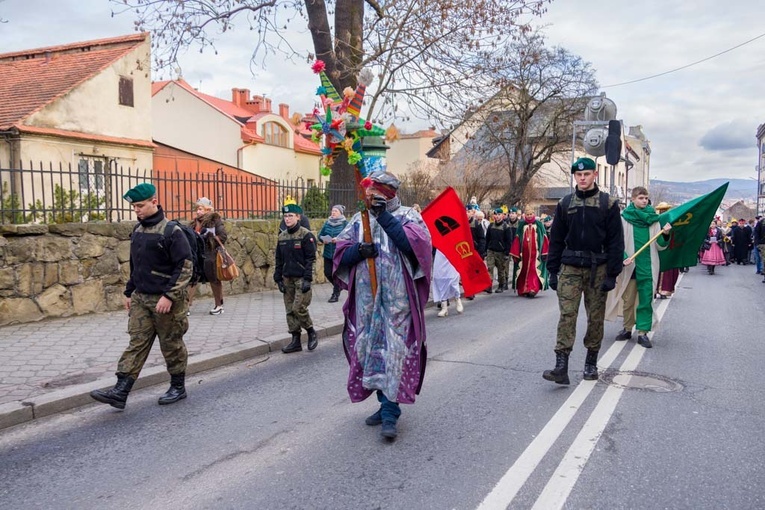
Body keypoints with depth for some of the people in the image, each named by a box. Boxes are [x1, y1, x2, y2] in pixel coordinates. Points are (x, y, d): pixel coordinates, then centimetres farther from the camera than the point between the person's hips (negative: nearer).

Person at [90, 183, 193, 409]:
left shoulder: (171, 231, -14)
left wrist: (169, 295, -20)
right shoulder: (138, 231, 10)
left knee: (172, 345, 6)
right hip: (141, 298, 7)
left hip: (165, 301, -6)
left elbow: (185, 267, -16)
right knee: (136, 343, 4)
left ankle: (178, 387, 22)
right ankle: (120, 391, 4)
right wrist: (129, 292, 18)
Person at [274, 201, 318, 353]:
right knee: (290, 310, 7)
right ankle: (295, 340, 16)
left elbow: (311, 259, -12)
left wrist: (307, 279, -17)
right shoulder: (282, 237, 9)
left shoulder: (306, 235, -9)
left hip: (301, 278, -6)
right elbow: (279, 260, 14)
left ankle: (312, 333, 12)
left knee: (299, 308, -10)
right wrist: (278, 279, 9)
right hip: (287, 279, 6)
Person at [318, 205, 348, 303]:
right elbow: (320, 235, 12)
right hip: (328, 253, 5)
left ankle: (335, 294, 13)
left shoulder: (345, 223, -5)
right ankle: (338, 286, 34)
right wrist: (323, 239, -9)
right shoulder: (327, 223, 9)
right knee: (327, 272, 6)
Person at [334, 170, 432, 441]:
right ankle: (386, 402, 24)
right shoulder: (359, 220, 14)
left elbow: (416, 243, -16)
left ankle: (390, 412, -1)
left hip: (397, 299, -4)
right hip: (366, 299, 5)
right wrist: (359, 250, -14)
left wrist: (385, 217, -16)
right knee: (371, 349, 9)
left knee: (395, 350, -7)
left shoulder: (407, 215, 3)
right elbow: (340, 254, 8)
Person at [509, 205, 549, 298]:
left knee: (534, 271, -11)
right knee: (524, 271, 5)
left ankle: (533, 289, -18)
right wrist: (515, 254, 2)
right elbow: (517, 240, 7)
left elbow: (544, 239, 4)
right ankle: (524, 289, 13)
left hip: (536, 253, -2)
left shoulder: (539, 224, 6)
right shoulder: (522, 225, 10)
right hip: (524, 253, 2)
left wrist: (545, 252, -2)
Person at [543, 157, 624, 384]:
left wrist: (612, 274, -8)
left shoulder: (608, 204, 1)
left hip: (597, 269, -1)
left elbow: (616, 241, -2)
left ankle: (591, 363, 21)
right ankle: (561, 366, -10)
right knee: (566, 315, -7)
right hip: (570, 268, 1)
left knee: (596, 318, 7)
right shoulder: (565, 204, 8)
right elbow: (556, 239, 9)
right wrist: (552, 271, 4)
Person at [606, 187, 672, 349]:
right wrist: (624, 257, -19)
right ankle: (627, 328, 23)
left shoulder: (653, 219, 7)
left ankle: (643, 332, 8)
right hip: (630, 266, -1)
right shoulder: (624, 218, -1)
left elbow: (660, 246, 7)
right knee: (628, 300, 9)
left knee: (646, 300, 2)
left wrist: (665, 235, -12)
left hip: (648, 267, 1)